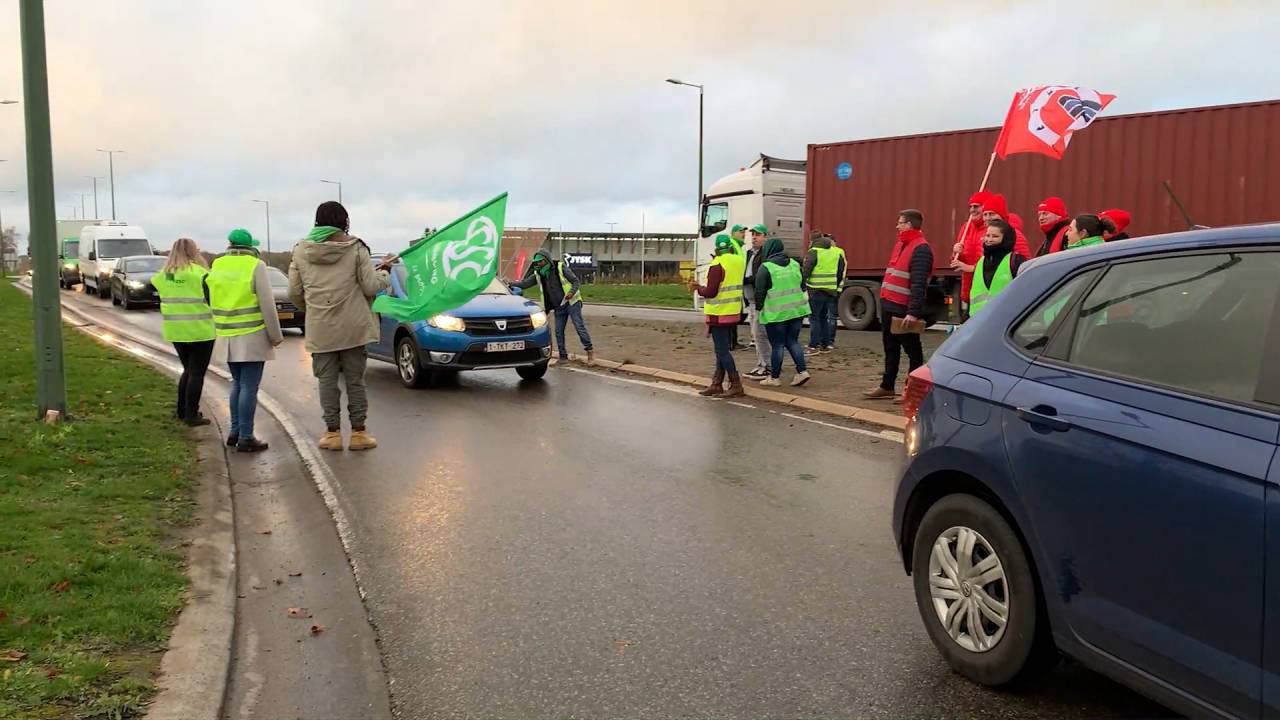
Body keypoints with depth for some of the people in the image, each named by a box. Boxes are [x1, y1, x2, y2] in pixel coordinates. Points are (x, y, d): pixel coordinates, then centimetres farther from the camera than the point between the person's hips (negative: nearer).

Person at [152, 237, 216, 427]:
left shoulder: (164, 275, 4)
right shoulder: (199, 273, -14)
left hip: (175, 331, 6)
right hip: (199, 331, -6)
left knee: (188, 370, 21)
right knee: (197, 372, 2)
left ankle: (182, 411, 24)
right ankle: (192, 416, 3)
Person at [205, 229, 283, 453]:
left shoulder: (217, 266, 8)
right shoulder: (256, 266, -9)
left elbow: (212, 300, 13)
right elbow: (267, 304, -11)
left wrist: (220, 330, 20)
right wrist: (275, 335, -4)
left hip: (228, 336, 6)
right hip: (252, 335, -6)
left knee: (237, 384, 18)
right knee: (249, 386, -2)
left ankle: (235, 432, 21)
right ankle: (245, 437, -1)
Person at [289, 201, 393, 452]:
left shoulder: (301, 251, 3)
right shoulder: (355, 248, -5)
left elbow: (294, 292, 5)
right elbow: (371, 286, -7)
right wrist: (384, 270, 12)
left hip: (320, 329, 1)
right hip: (353, 327, -1)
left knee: (327, 380, 9)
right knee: (355, 379, 7)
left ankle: (332, 432, 11)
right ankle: (359, 432, 10)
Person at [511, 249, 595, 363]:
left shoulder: (561, 268, -8)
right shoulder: (538, 275, 5)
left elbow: (575, 280, -8)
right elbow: (524, 283, 3)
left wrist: (572, 292, -25)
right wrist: (510, 285, -11)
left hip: (572, 302, -6)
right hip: (558, 307, 6)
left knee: (579, 327, -9)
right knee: (558, 332, 4)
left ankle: (590, 351, -2)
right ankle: (563, 356, 13)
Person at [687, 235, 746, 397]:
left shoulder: (717, 265, -17)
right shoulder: (739, 261, 5)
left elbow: (711, 292, -20)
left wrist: (698, 288, 0)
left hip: (719, 315, -8)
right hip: (734, 313, 8)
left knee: (722, 351, -2)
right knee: (722, 349, 14)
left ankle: (736, 385, -2)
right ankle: (717, 385, 19)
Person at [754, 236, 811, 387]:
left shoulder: (765, 267, -11)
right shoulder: (795, 264, 8)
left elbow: (760, 291, -9)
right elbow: (802, 286, 14)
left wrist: (760, 307, 7)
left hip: (776, 312, -5)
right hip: (797, 310, 6)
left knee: (777, 345, 3)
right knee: (792, 342, 15)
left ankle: (774, 377, 12)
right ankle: (802, 371, 5)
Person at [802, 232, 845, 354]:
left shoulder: (813, 252, -8)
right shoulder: (838, 253, 11)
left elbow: (805, 271, -10)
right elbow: (841, 274, 14)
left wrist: (802, 286, 1)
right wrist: (838, 289, 20)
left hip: (816, 291, -6)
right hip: (831, 291, 6)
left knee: (814, 318, -1)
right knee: (824, 317, 16)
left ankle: (814, 346, -2)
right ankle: (826, 344, 18)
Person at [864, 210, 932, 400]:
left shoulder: (920, 249, -14)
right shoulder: (900, 244, 16)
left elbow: (919, 284, -22)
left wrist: (913, 312, -27)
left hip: (904, 310, -9)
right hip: (889, 306, 9)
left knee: (912, 350, 2)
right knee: (890, 348, 15)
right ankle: (887, 386, 24)